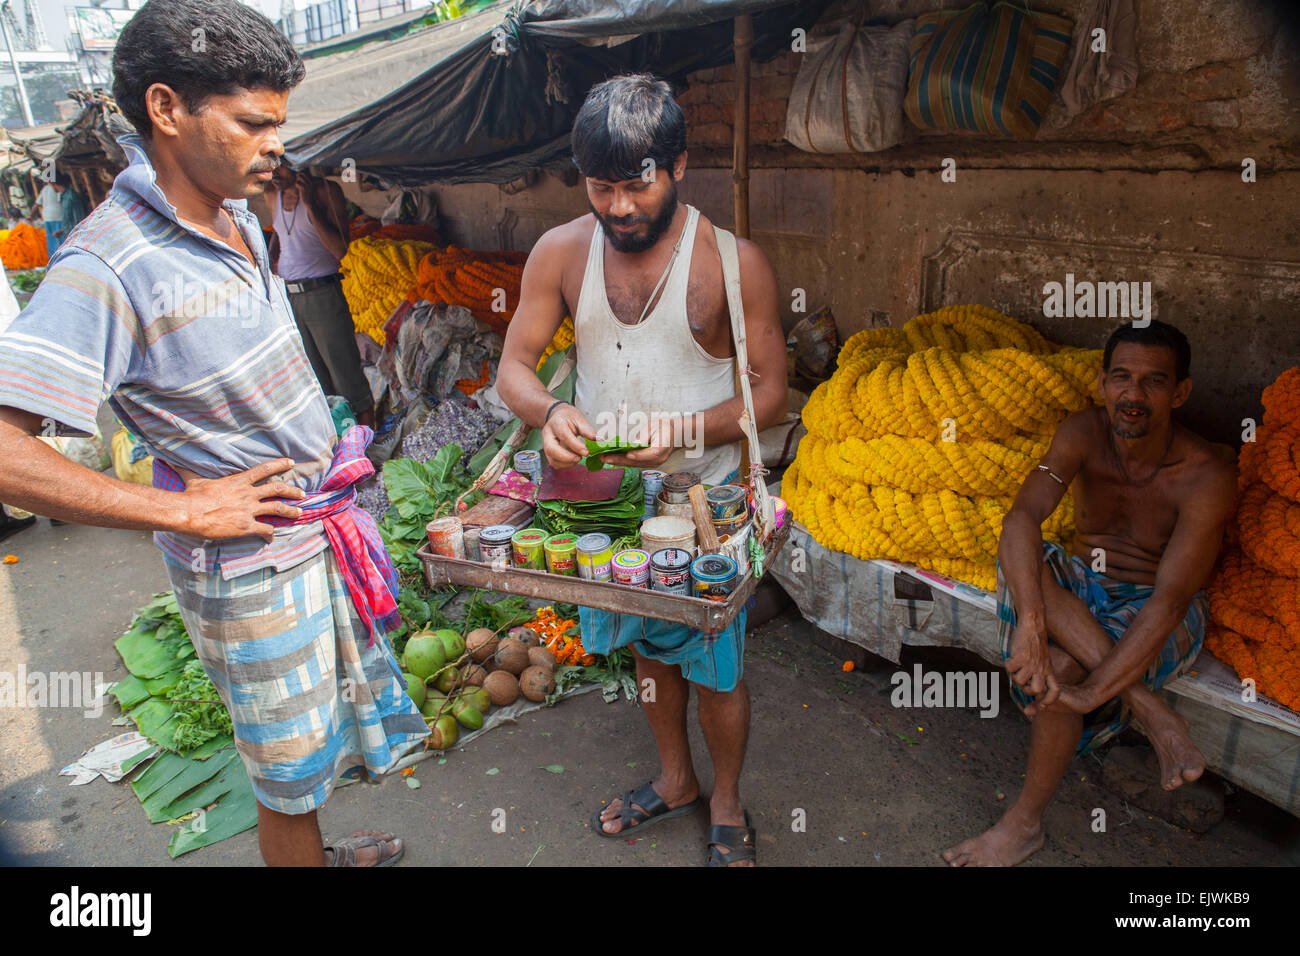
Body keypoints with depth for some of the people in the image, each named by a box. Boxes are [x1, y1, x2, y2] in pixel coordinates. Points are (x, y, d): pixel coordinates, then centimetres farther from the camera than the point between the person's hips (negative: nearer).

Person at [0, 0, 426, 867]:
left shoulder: (237, 214, 3)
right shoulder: (109, 268, -24)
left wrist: (330, 453, 11)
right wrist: (185, 511, -24)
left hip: (323, 525, 9)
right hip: (251, 566, -9)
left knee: (332, 717, 27)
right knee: (289, 777, 11)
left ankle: (314, 851, 51)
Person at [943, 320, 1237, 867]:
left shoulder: (1206, 478, -22)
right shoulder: (1084, 434, -14)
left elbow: (1169, 600, -30)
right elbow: (1022, 518, -29)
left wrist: (1092, 691, -41)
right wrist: (1031, 622, -45)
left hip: (1158, 614, -3)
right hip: (1080, 594, 4)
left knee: (1061, 668, -32)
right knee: (1019, 557, -30)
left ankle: (1024, 824, -8)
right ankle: (1152, 712, -27)